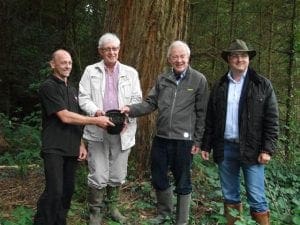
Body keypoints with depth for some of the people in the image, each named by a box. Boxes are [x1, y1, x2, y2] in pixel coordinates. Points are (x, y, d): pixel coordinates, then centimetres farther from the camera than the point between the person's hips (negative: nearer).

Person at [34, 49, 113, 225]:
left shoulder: (72, 90, 16)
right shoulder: (48, 87, -8)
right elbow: (65, 117, -17)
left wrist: (81, 144, 9)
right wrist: (96, 120, -15)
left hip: (71, 149, 7)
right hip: (54, 149, -7)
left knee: (68, 190, 8)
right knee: (54, 191, -11)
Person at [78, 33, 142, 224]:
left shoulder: (130, 73, 10)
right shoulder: (91, 71, 7)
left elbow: (137, 99, 6)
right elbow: (84, 97, 2)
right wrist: (95, 111, -17)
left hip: (122, 130, 2)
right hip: (97, 130, -1)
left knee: (118, 174, 10)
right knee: (98, 175, -1)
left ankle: (113, 207, 29)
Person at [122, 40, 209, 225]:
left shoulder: (199, 80, -4)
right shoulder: (162, 79, 8)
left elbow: (202, 113, -5)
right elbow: (151, 103, 5)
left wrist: (198, 140, -8)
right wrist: (131, 109, -13)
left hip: (183, 140, -4)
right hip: (161, 138, 4)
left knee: (182, 182, 9)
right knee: (158, 178, 15)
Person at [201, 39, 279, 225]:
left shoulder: (263, 85, 0)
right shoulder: (219, 86, 10)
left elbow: (272, 120, -3)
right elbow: (210, 119, 12)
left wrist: (268, 149, -10)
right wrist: (206, 146, 8)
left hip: (251, 149, -3)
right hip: (225, 148, 3)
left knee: (257, 198, -1)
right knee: (229, 196, 12)